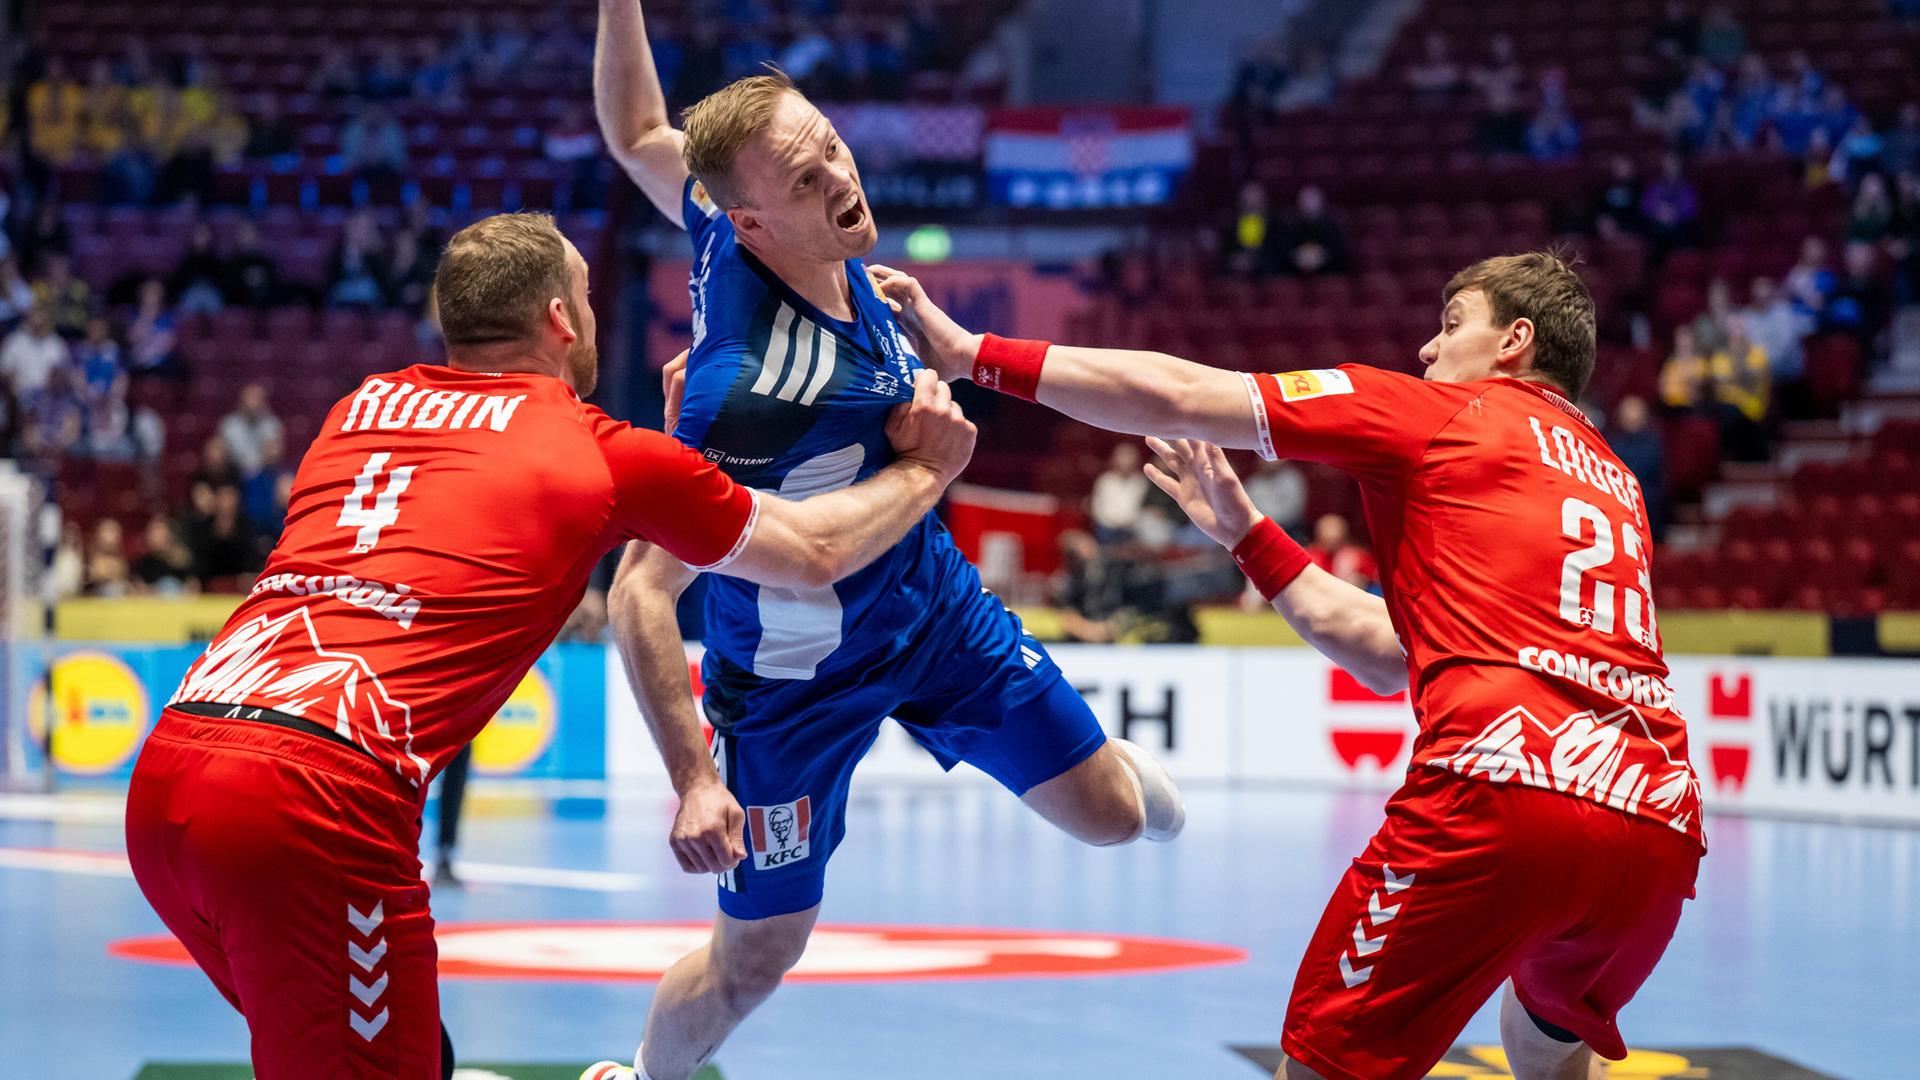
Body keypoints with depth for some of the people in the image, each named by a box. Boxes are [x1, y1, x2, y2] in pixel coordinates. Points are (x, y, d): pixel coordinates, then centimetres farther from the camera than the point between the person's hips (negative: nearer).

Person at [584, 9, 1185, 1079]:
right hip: (798, 672, -7)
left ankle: (1111, 753, 50)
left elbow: (640, 136, 1)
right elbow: (639, 597, -34)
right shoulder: (742, 388, -38)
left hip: (933, 601, 7)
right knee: (756, 957, 7)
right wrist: (694, 779, -35)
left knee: (1114, 817, 12)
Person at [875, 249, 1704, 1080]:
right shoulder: (1616, 484, 28)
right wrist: (1245, 533, 37)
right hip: (1660, 835, 7)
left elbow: (1175, 397, 10)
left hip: (1502, 800, -7)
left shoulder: (1446, 414, 11)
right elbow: (1392, 656, 31)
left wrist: (971, 352, 17)